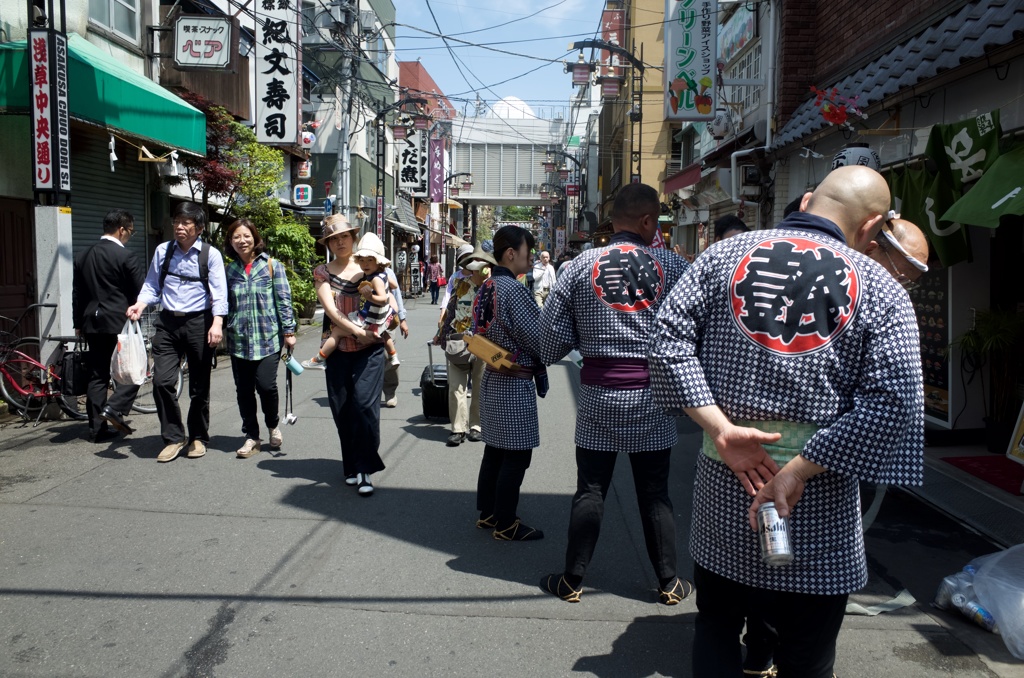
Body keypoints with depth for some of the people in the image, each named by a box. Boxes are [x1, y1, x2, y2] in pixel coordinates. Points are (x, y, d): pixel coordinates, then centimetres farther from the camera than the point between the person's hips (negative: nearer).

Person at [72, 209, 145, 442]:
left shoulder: (83, 257, 11)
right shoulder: (126, 256, -11)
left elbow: (77, 294, 15)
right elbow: (140, 290, -10)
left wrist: (79, 323, 22)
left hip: (92, 323, 7)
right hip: (120, 322, -6)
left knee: (97, 375, 8)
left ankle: (97, 428, 10)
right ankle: (115, 408, -13)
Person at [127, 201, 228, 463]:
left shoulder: (210, 254, -2)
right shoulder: (162, 251, 8)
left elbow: (219, 292, -9)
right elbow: (152, 285, 11)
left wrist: (217, 323, -21)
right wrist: (140, 305, -8)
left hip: (198, 323, -2)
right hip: (167, 323, 3)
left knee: (199, 387, 7)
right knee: (161, 381, -7)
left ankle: (198, 438, 25)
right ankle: (173, 438, 10)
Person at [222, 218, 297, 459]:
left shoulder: (272, 266, -1)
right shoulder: (229, 271, 9)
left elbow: (284, 300, -3)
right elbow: (225, 303, 13)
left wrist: (289, 331, -6)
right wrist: (222, 329, 8)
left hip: (268, 337, -3)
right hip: (239, 340, 4)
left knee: (265, 385, -12)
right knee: (244, 391, 6)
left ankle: (273, 425, 17)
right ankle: (252, 437, 20)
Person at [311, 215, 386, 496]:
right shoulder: (322, 272, 6)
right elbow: (331, 309, -6)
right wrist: (357, 331, -18)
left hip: (370, 348, -1)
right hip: (338, 349, 1)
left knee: (364, 404, -13)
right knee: (342, 409, 4)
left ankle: (366, 469, -3)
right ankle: (352, 466, 21)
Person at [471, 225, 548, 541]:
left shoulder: (485, 287, 8)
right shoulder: (513, 289, -20)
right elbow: (537, 338, -18)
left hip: (492, 378, 9)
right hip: (515, 384, -9)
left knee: (495, 449, 17)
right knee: (516, 456, 1)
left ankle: (487, 513, 28)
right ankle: (506, 524, 10)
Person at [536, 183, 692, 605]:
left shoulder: (580, 267, -3)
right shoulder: (672, 266, -5)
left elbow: (552, 334, -2)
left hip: (599, 395, 1)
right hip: (652, 395, 0)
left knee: (590, 490, 10)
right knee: (655, 492, 11)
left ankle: (572, 580, 20)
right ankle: (669, 583, 23)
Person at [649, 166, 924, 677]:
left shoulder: (724, 255, 1)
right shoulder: (882, 293, -4)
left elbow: (669, 342, -6)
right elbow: (890, 403, -14)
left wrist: (720, 427, -10)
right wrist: (798, 471, -14)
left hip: (721, 483, 2)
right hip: (820, 508, -1)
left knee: (715, 629, 22)